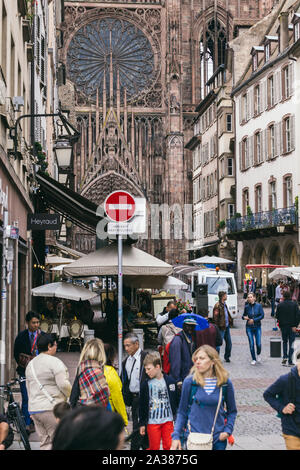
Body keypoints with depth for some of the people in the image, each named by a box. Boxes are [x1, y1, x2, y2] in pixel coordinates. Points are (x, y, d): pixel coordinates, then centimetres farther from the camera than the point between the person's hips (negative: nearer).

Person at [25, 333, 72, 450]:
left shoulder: (30, 364, 16)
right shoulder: (54, 362, -10)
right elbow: (63, 384, -17)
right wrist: (72, 397, 1)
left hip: (33, 409, 8)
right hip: (52, 408, -7)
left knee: (45, 442, 11)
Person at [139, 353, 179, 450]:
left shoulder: (170, 381, -2)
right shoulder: (146, 384, -2)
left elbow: (176, 401, 6)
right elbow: (142, 405, 4)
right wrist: (142, 424, 5)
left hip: (168, 420, 0)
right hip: (152, 421, 0)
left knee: (169, 446, 2)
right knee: (154, 447, 2)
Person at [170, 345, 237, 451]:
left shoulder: (226, 383, -2)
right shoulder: (189, 382, -6)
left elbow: (232, 411, 11)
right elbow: (182, 412, 2)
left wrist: (228, 430, -4)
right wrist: (176, 436, -5)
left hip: (218, 439, 1)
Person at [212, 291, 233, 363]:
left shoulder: (224, 304, 14)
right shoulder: (217, 306, -15)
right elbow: (215, 317, -18)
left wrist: (230, 323, 14)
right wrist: (217, 327, -19)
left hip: (227, 327, 9)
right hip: (221, 328, -9)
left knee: (229, 343, 14)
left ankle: (227, 357, 29)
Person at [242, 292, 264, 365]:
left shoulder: (258, 306, -5)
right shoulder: (246, 307, 0)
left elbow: (262, 315, -8)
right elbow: (244, 315, 12)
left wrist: (254, 320, -15)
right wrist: (244, 317, -11)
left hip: (257, 327, -1)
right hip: (249, 327, 1)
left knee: (258, 344, -5)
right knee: (251, 344, -1)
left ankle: (258, 355, 27)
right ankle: (253, 359, 13)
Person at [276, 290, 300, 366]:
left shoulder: (280, 305, -4)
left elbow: (277, 316, -1)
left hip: (283, 326, 1)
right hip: (292, 326, -1)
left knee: (284, 341, 20)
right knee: (291, 343, 4)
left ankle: (285, 357, 8)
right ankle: (290, 361, 2)